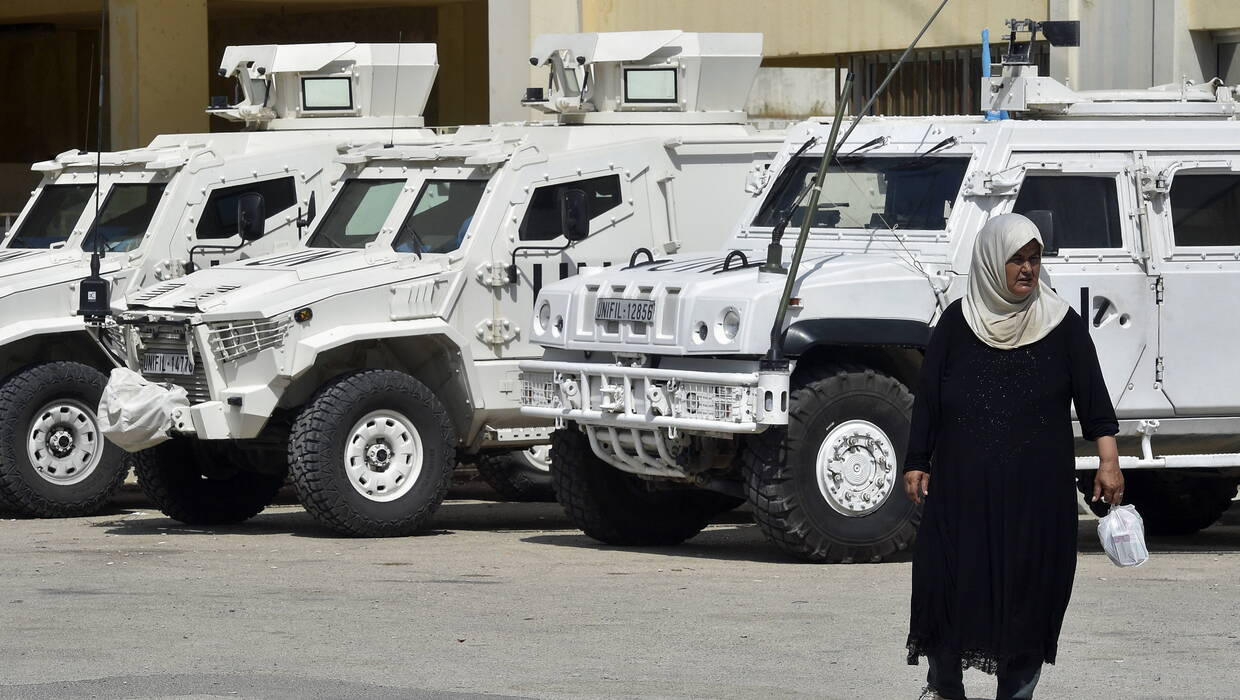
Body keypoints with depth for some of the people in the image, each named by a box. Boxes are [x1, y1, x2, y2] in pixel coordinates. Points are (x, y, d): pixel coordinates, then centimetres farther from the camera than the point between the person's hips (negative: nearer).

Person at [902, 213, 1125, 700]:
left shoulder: (1062, 324, 3)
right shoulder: (958, 322, 4)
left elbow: (1093, 399, 0)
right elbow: (927, 398, 7)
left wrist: (1108, 462, -10)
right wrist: (917, 463, 4)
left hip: (1038, 492, 0)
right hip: (963, 486, 0)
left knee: (1030, 587, 0)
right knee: (951, 582, -2)